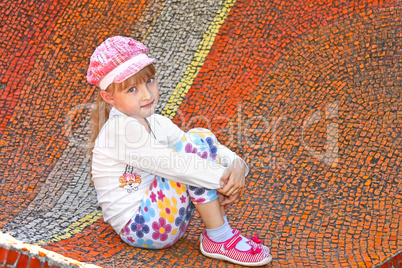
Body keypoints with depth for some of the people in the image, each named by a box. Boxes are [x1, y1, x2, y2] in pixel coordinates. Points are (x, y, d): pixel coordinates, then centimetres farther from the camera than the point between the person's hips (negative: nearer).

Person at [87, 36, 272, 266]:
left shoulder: (156, 123, 8)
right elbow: (169, 164, -26)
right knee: (195, 143, -20)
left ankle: (220, 224, -7)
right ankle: (218, 239, -15)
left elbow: (214, 150, 3)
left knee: (204, 137, 0)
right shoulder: (120, 128, -19)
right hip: (140, 227, -8)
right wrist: (224, 178, -23)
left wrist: (236, 165, -17)